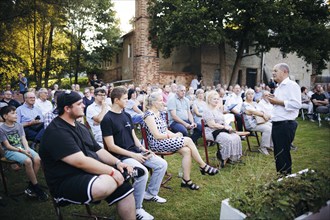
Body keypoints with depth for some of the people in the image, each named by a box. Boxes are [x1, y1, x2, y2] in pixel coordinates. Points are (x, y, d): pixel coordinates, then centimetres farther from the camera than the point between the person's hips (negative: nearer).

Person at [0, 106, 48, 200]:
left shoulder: (19, 125, 10)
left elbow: (23, 139, 4)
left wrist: (27, 149, -15)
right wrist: (21, 151, -19)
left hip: (22, 147, 5)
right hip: (10, 151, -5)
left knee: (37, 159, -23)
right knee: (28, 161, -32)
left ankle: (31, 186, -10)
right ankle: (37, 188, -17)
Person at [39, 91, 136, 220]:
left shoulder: (80, 127, 14)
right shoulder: (56, 132, -17)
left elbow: (98, 150, 15)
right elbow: (81, 162, -25)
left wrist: (117, 162, -1)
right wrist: (111, 171, -20)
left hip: (91, 174, 9)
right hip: (66, 183, -9)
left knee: (125, 188, -4)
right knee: (107, 184, -35)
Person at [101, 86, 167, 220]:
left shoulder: (126, 115, 12)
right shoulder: (107, 119, -13)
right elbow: (111, 146, -16)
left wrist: (143, 149, -1)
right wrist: (133, 155, -18)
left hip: (135, 151, 8)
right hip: (121, 156, -8)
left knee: (162, 164, 1)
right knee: (143, 171, -31)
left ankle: (150, 193, 20)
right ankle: (136, 208, -11)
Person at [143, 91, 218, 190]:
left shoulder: (159, 113, 14)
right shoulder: (149, 115, -13)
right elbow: (157, 135, -18)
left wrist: (174, 134, -3)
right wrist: (173, 136, -10)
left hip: (165, 140, 8)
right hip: (157, 144, -8)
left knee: (186, 150, -16)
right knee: (188, 140, -16)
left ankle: (186, 180, -8)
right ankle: (203, 166, -1)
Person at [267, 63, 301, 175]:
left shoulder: (292, 85, -11)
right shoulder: (278, 87, 18)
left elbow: (296, 104, -23)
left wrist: (278, 101, -18)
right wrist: (272, 100, 7)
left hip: (286, 125, -9)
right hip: (277, 124, 9)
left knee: (283, 153, -1)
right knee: (277, 152, 15)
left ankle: (286, 175, 14)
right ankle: (280, 174, 28)